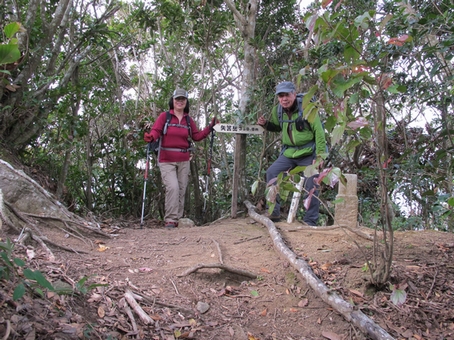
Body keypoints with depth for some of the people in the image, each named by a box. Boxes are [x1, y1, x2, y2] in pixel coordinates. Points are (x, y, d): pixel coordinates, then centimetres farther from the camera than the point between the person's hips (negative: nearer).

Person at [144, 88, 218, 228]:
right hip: (166, 160, -4)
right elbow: (156, 130, -11)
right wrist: (150, 137, -32)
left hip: (184, 160, 4)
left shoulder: (189, 120, 11)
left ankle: (178, 219, 16)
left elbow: (197, 136, 12)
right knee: (172, 187, -19)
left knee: (181, 190, 6)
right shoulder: (164, 116, -1)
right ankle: (170, 220, -12)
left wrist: (209, 127, 4)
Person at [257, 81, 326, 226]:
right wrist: (265, 123, -2)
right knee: (271, 173, -6)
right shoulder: (277, 111, -1)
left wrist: (320, 155, -17)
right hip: (289, 153, 5)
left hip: (309, 153, -5)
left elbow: (319, 132, -13)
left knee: (312, 187, -5)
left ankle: (310, 221, 8)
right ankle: (274, 212, 3)